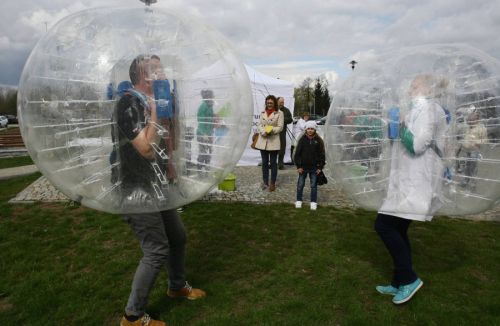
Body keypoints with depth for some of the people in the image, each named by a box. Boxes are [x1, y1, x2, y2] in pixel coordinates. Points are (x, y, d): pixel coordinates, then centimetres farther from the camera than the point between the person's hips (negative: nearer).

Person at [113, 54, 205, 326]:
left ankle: (177, 286, 42)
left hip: (156, 186, 9)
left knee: (178, 236, 19)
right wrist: (154, 111, -19)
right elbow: (147, 149, -25)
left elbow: (166, 143, 21)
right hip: (139, 192, -9)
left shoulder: (149, 103, 11)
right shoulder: (128, 104, -18)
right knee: (157, 251, -5)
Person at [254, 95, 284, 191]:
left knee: (273, 163, 3)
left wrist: (272, 130, -23)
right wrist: (263, 132, -13)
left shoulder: (279, 113, -2)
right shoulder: (262, 112, 11)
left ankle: (273, 183, 13)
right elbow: (259, 124, 6)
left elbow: (280, 127, -6)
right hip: (263, 140, 4)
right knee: (264, 162, 10)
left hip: (273, 141, -4)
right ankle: (265, 182, 21)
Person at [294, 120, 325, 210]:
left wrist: (320, 167, -4)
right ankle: (299, 200, 24)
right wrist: (298, 166, -6)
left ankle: (313, 202, 20)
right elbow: (297, 153, -2)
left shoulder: (318, 140, -4)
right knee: (300, 184, 9)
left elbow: (322, 155, -1)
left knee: (313, 185, 8)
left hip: (314, 167, 0)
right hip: (303, 167, 1)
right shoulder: (302, 139, -4)